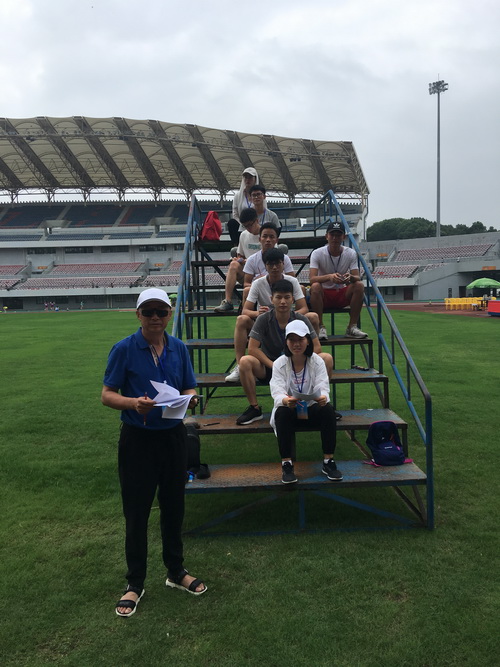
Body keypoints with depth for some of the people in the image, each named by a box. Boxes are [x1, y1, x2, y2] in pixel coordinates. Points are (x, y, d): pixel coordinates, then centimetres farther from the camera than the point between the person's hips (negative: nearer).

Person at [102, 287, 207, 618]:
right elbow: (107, 395, -8)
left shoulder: (179, 348, 2)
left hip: (173, 436, 4)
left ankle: (176, 571, 36)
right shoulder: (124, 349, -10)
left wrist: (189, 399, -14)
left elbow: (189, 389, 9)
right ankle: (135, 584, 26)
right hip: (137, 439, -3)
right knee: (137, 512, 6)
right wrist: (133, 403, -27)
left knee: (174, 506, 16)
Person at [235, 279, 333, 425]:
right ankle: (254, 408, -12)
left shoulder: (301, 320, -6)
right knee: (245, 362, -31)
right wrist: (273, 366, -25)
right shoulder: (263, 319, -11)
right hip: (269, 367, -1)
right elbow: (252, 348, -15)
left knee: (327, 358, -22)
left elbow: (316, 347, -6)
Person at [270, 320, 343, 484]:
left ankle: (328, 461, -20)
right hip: (289, 409, -1)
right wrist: (286, 400, -44)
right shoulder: (279, 363, -6)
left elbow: (322, 387, -15)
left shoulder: (317, 361, -3)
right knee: (282, 412, -35)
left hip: (312, 408, 1)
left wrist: (323, 397, -41)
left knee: (328, 409, -30)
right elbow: (277, 391, -19)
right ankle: (286, 464, -27)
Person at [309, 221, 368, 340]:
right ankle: (320, 327, -25)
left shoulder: (351, 253, -3)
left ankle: (352, 327, -17)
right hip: (324, 295, -2)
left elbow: (357, 277, -13)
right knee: (315, 287, -34)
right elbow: (312, 279, -25)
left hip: (343, 294, 3)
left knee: (359, 285, -25)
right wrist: (329, 277, -44)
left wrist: (351, 277, -38)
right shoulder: (317, 253, -11)